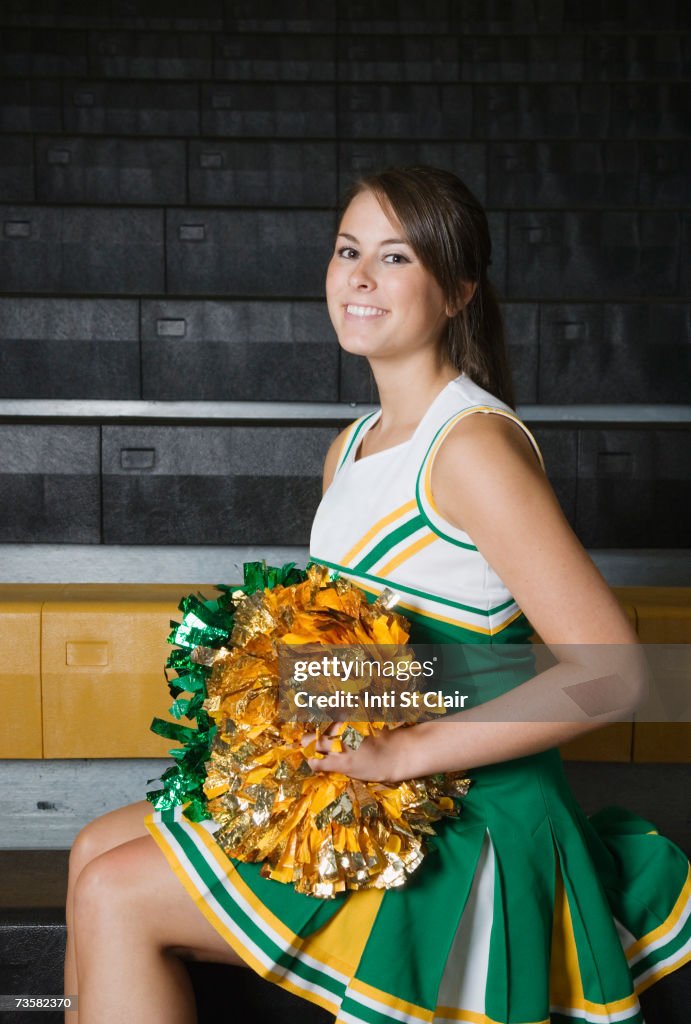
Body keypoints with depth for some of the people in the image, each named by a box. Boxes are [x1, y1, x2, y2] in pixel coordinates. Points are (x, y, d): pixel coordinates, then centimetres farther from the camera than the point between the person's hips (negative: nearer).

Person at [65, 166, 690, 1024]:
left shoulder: (474, 444, -20)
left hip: (468, 823, -8)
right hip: (362, 786, 9)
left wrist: (405, 751, -26)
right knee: (97, 849, 9)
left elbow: (609, 673, -26)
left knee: (114, 897, -9)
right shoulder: (351, 447, 8)